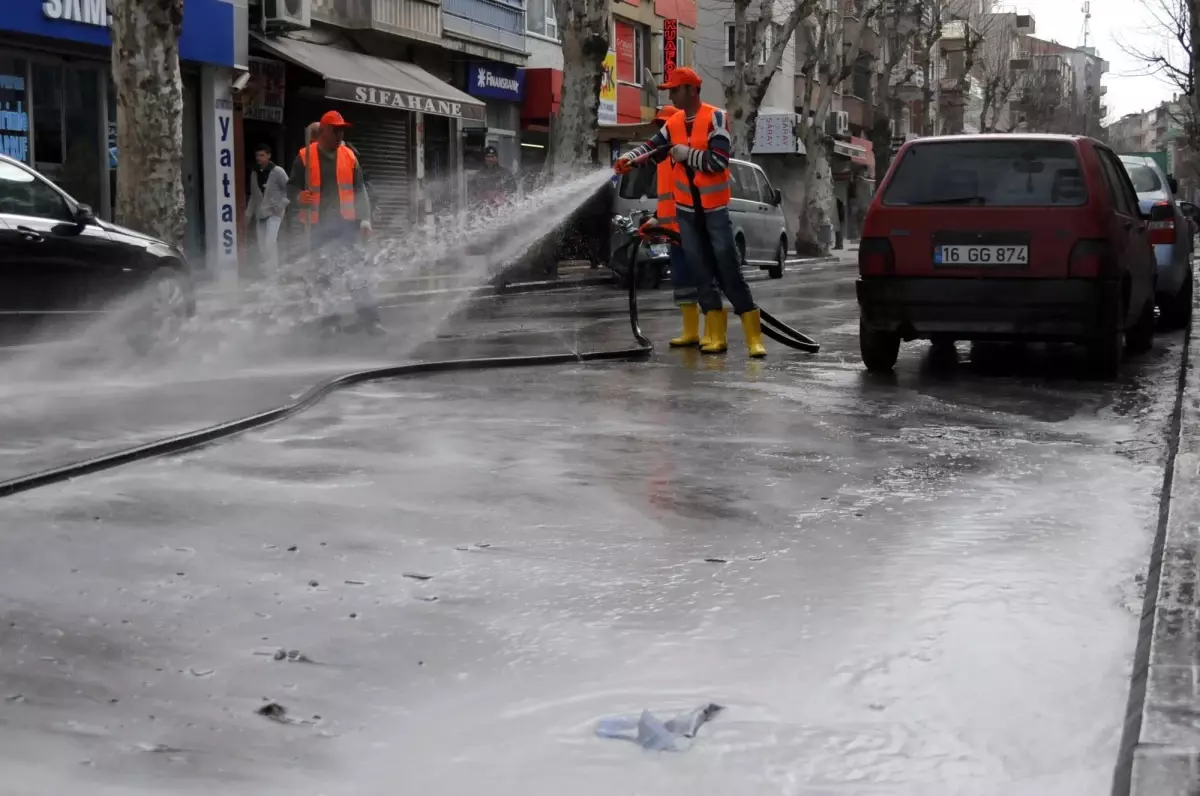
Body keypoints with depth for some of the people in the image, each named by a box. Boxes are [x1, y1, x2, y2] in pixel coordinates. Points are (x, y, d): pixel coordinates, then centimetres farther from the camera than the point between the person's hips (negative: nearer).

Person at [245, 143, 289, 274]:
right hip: (260, 214, 6)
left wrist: (281, 205, -15)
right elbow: (253, 196, 16)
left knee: (270, 242, -18)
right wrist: (248, 215, 13)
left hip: (274, 213, -6)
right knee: (262, 245, 5)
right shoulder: (254, 174, 10)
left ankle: (272, 271, -16)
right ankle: (264, 272, 14)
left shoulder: (278, 171, -7)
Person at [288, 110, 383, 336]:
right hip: (319, 225, 0)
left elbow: (359, 191, 8)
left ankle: (371, 320, -13)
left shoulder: (349, 156, 7)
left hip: (345, 224, 0)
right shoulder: (305, 156, 2)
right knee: (323, 273, 6)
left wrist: (365, 218, -3)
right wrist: (299, 195, -17)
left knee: (356, 275, -9)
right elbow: (292, 185, 7)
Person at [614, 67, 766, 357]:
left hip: (715, 209, -6)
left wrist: (687, 154, -17)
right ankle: (716, 335, 11)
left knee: (729, 270, -6)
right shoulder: (673, 123, 5)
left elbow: (719, 161, -21)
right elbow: (651, 147, 4)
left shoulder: (715, 118, -13)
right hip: (686, 209, 6)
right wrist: (627, 158, -13)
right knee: (702, 271, 6)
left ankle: (754, 336, -3)